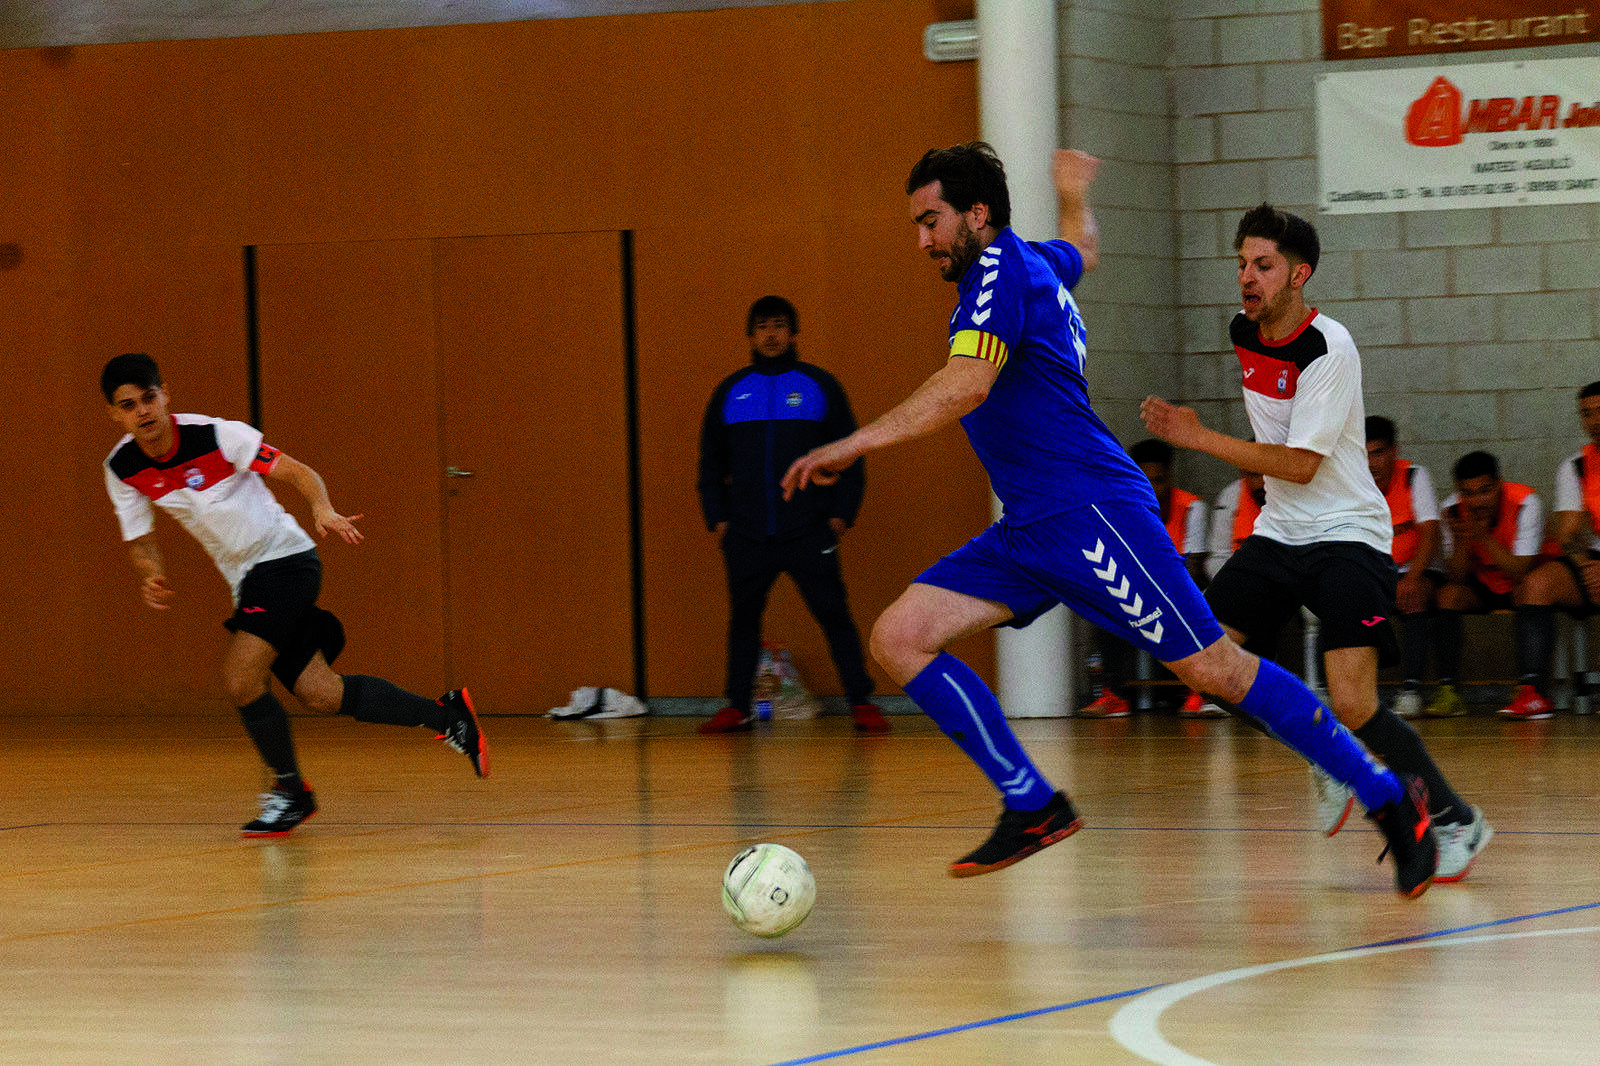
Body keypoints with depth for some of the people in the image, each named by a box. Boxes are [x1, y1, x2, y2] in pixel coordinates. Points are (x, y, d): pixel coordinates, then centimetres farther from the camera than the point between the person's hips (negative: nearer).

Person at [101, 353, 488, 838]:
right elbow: (140, 541, 6)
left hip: (285, 558, -6)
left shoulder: (215, 435, -20)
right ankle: (445, 715, 15)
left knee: (240, 677, -20)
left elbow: (298, 472, -15)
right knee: (320, 693, 0)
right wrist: (151, 576, -16)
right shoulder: (122, 468, -5)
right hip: (246, 579, 6)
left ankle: (291, 790, 1)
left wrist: (324, 511, -35)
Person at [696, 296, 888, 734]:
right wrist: (717, 517, 6)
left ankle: (861, 703, -2)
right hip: (746, 535, 2)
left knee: (834, 615, -6)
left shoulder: (820, 386, 6)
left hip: (810, 533, -2)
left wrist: (841, 514, -3)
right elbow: (711, 461, 16)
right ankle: (738, 706, 15)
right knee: (743, 617, 6)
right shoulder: (730, 391, 12)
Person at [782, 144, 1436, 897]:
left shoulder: (1000, 271, -10)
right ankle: (1032, 806, -4)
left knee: (1212, 668, -8)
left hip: (1091, 514, -10)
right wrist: (1074, 194, 65)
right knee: (898, 637, -4)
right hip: (1030, 528, 10)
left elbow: (967, 385, -26)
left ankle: (1388, 800, 2)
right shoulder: (1037, 264, 18)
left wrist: (855, 444, -28)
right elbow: (1081, 250, 43)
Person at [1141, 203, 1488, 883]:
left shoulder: (1329, 349, -19)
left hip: (1346, 534, -8)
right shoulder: (1244, 334, 4)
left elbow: (1300, 465, -23)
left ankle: (1456, 820, -1)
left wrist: (1198, 438, -23)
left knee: (1353, 705, -21)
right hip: (1279, 533, 8)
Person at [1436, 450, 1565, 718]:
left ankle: (1531, 691, -45)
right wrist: (1460, 540, -36)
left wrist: (1485, 537, -41)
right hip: (1483, 584, 4)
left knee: (1536, 587, -36)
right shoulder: (1453, 510, -16)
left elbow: (1520, 571, -31)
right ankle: (1447, 690, -22)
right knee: (1447, 594, -22)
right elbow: (1456, 578, -19)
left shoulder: (1524, 503, -26)